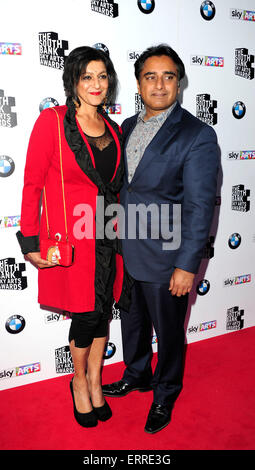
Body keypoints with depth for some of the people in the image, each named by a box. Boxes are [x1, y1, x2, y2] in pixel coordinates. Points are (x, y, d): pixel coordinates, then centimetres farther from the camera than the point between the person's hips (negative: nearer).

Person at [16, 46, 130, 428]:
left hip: (107, 235, 5)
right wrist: (31, 241, -12)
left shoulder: (114, 130, 10)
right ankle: (79, 382, 33)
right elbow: (32, 184, -9)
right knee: (86, 313, 5)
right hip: (71, 235, -5)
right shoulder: (52, 121, -8)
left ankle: (95, 380, 35)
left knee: (104, 309, 13)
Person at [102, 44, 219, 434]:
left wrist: (187, 266, -18)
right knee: (132, 322, 24)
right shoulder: (128, 127, 7)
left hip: (164, 259, -6)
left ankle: (165, 395, 39)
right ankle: (136, 376, 50)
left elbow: (199, 208, -16)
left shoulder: (198, 135, -14)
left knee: (168, 332, 14)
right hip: (126, 254, 6)